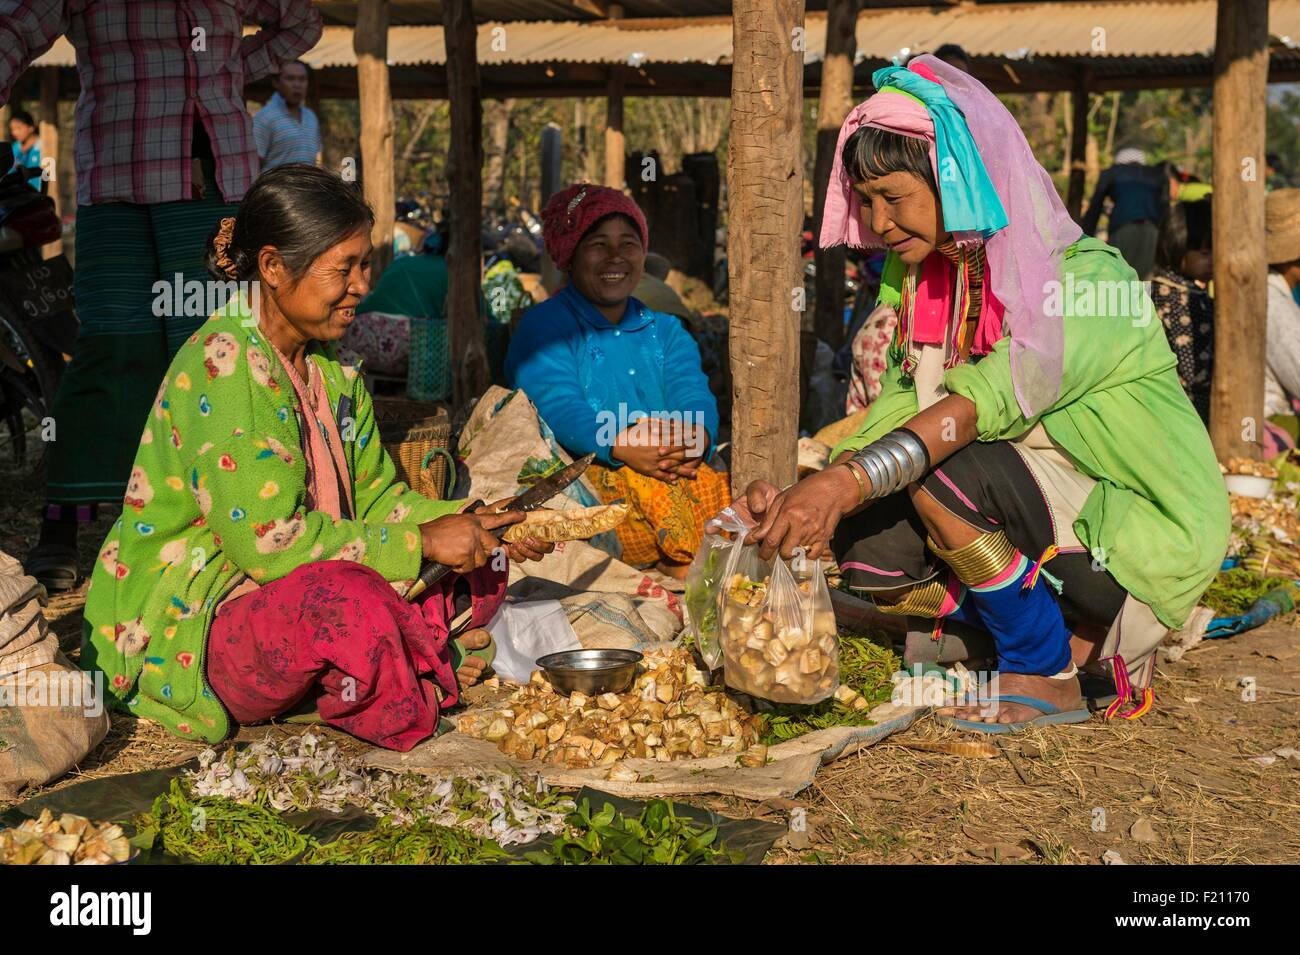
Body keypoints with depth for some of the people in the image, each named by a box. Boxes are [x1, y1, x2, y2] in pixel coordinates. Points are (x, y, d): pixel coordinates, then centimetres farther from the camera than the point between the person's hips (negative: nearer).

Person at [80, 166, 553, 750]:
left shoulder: (331, 363, 8)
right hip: (186, 631, -9)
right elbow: (266, 541, -27)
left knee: (476, 565, 1)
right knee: (352, 600, -35)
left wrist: (475, 527, -7)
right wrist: (419, 543, -22)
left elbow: (373, 496, 10)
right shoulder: (221, 365, -21)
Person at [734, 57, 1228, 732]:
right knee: (866, 554, -13)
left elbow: (988, 402, -36)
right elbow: (898, 407, -5)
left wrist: (845, 484, -47)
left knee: (942, 474, -29)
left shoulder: (1085, 281, -22)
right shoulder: (922, 278, 2)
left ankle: (1047, 677, -8)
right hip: (1045, 516, 8)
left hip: (1139, 530, -7)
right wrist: (804, 500, -23)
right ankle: (1076, 636, 6)